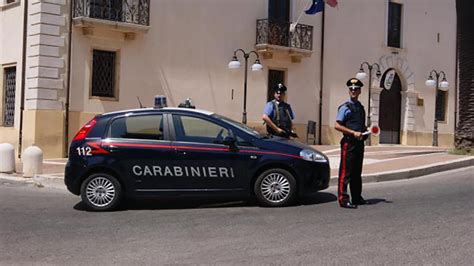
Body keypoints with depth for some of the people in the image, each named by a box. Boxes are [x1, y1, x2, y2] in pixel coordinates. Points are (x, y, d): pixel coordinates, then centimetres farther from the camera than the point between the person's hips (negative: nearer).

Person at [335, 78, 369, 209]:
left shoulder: (360, 107, 16)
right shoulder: (345, 107, -6)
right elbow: (337, 126, -12)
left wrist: (366, 129, 6)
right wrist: (353, 133, -18)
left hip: (359, 142, 8)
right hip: (349, 142, -8)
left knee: (357, 172, 14)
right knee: (346, 171, -7)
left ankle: (357, 198, 22)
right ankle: (343, 199, -5)